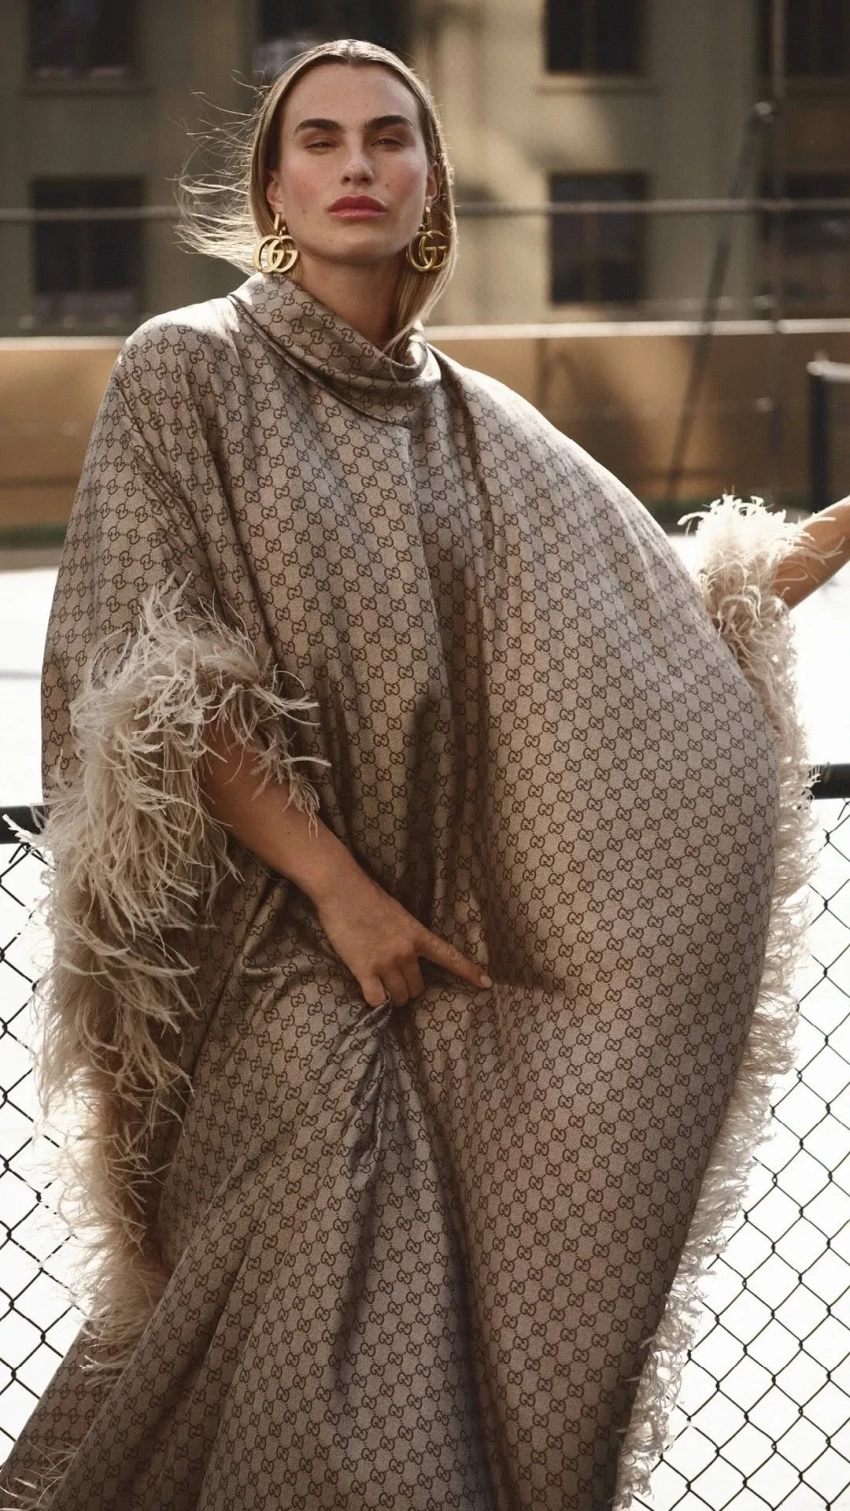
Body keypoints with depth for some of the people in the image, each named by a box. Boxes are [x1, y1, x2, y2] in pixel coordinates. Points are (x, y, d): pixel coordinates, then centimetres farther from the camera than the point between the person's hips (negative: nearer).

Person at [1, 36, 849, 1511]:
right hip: (272, 962, -5)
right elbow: (138, 693, -11)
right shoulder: (187, 373, -4)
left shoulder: (473, 425, 12)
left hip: (444, 963, 5)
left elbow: (665, 616, 16)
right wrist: (336, 884, -16)